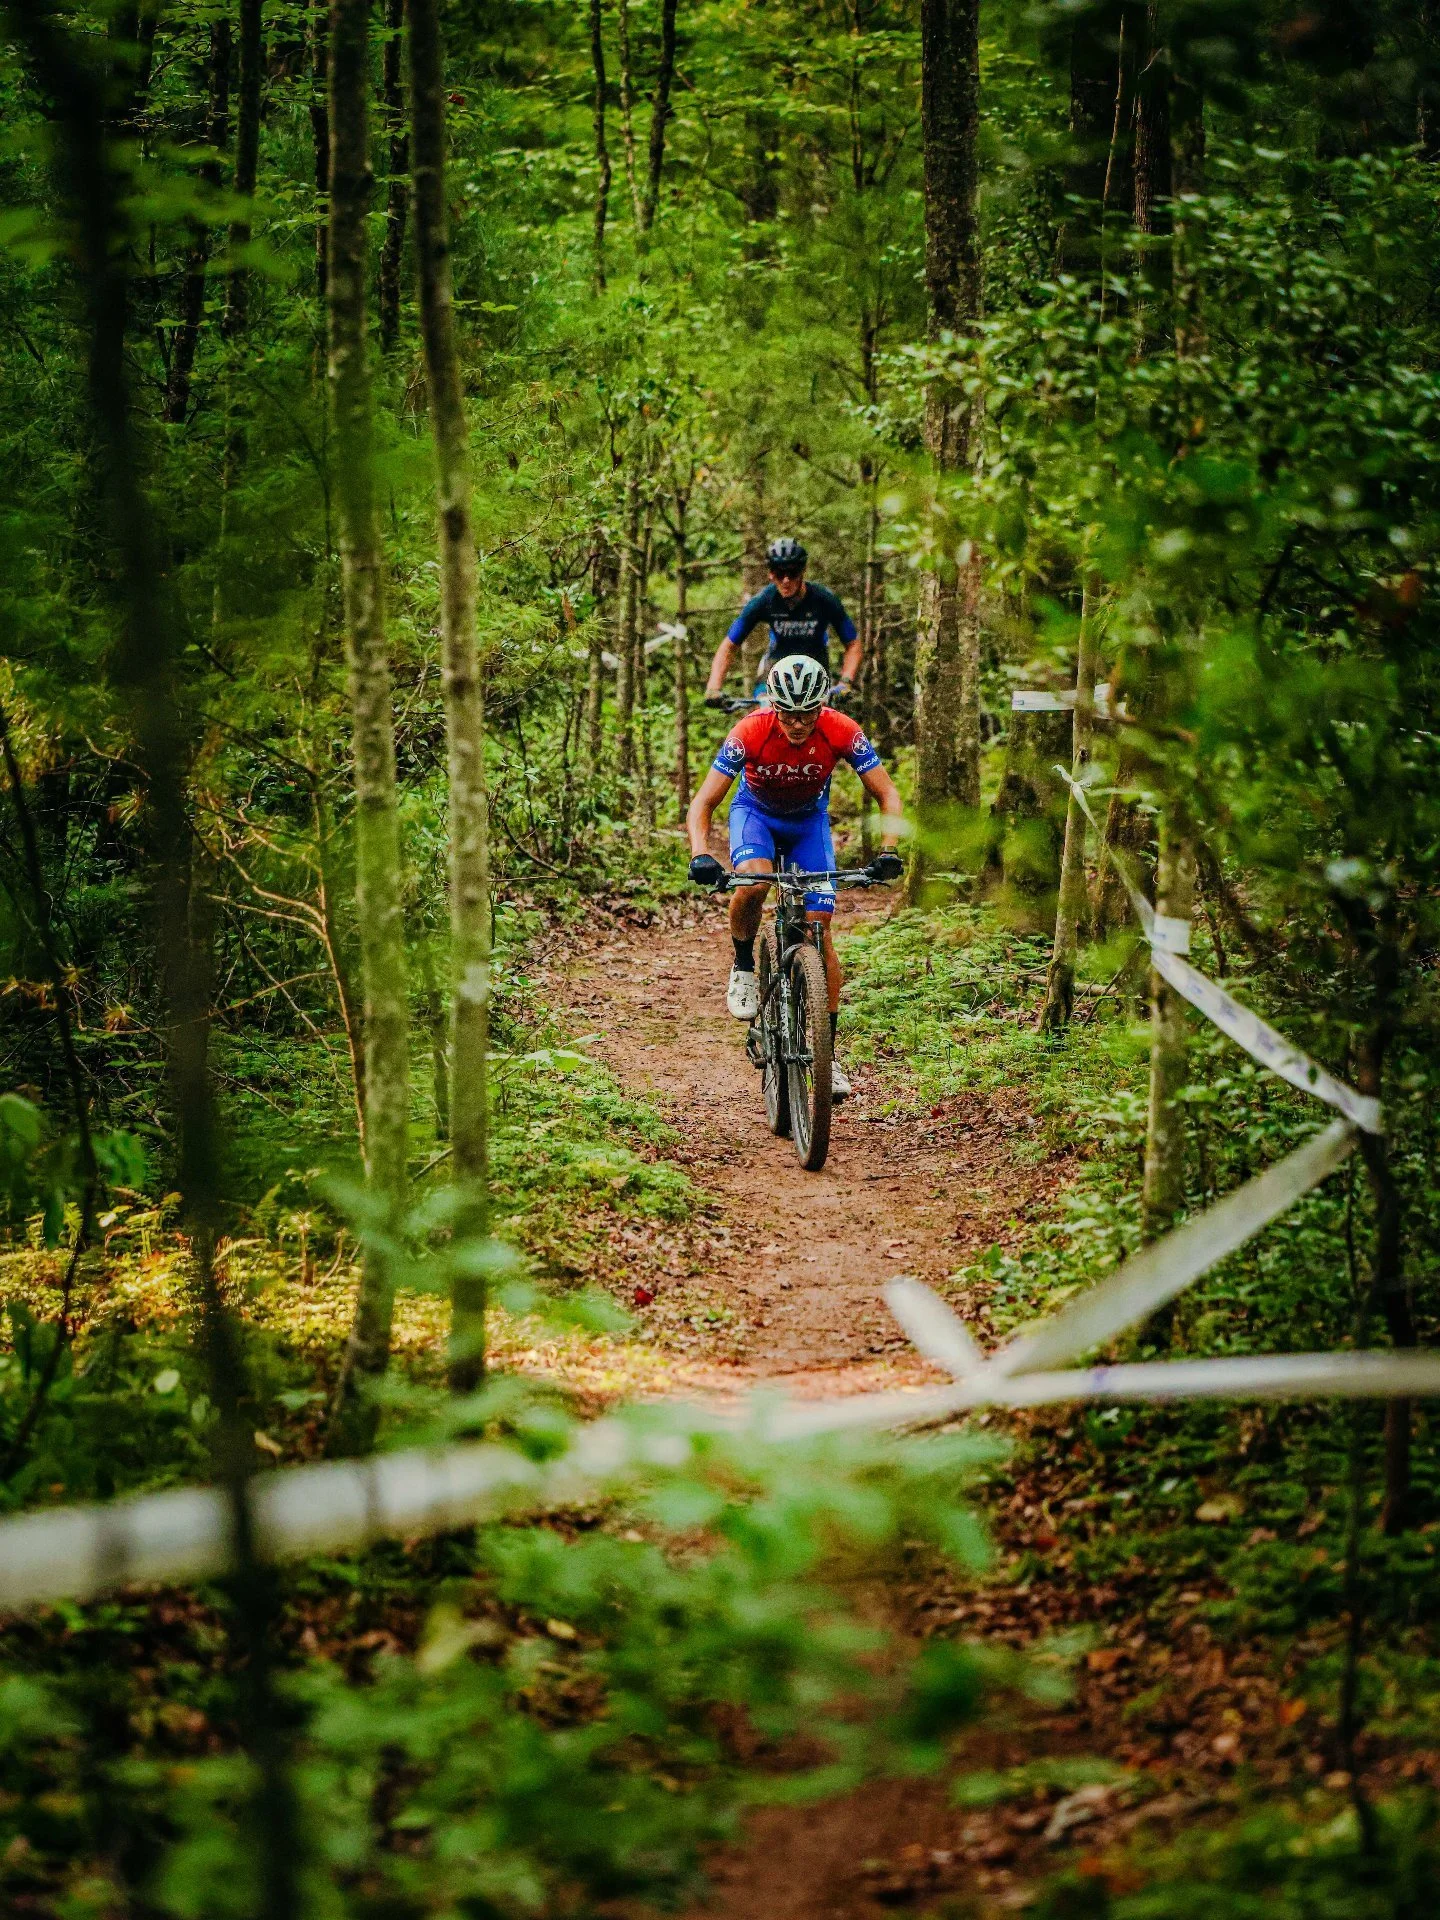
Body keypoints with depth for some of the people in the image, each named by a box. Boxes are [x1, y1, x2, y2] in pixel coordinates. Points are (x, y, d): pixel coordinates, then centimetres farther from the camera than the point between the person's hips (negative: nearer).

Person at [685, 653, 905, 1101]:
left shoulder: (841, 731, -29)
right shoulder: (751, 732, -32)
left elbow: (888, 795, -23)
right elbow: (703, 803, -31)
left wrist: (888, 852, -40)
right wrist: (701, 856, -49)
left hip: (809, 820, 1)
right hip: (755, 812, -1)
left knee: (819, 930, -9)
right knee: (752, 883, -35)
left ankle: (827, 1049, -2)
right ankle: (743, 967, -6)